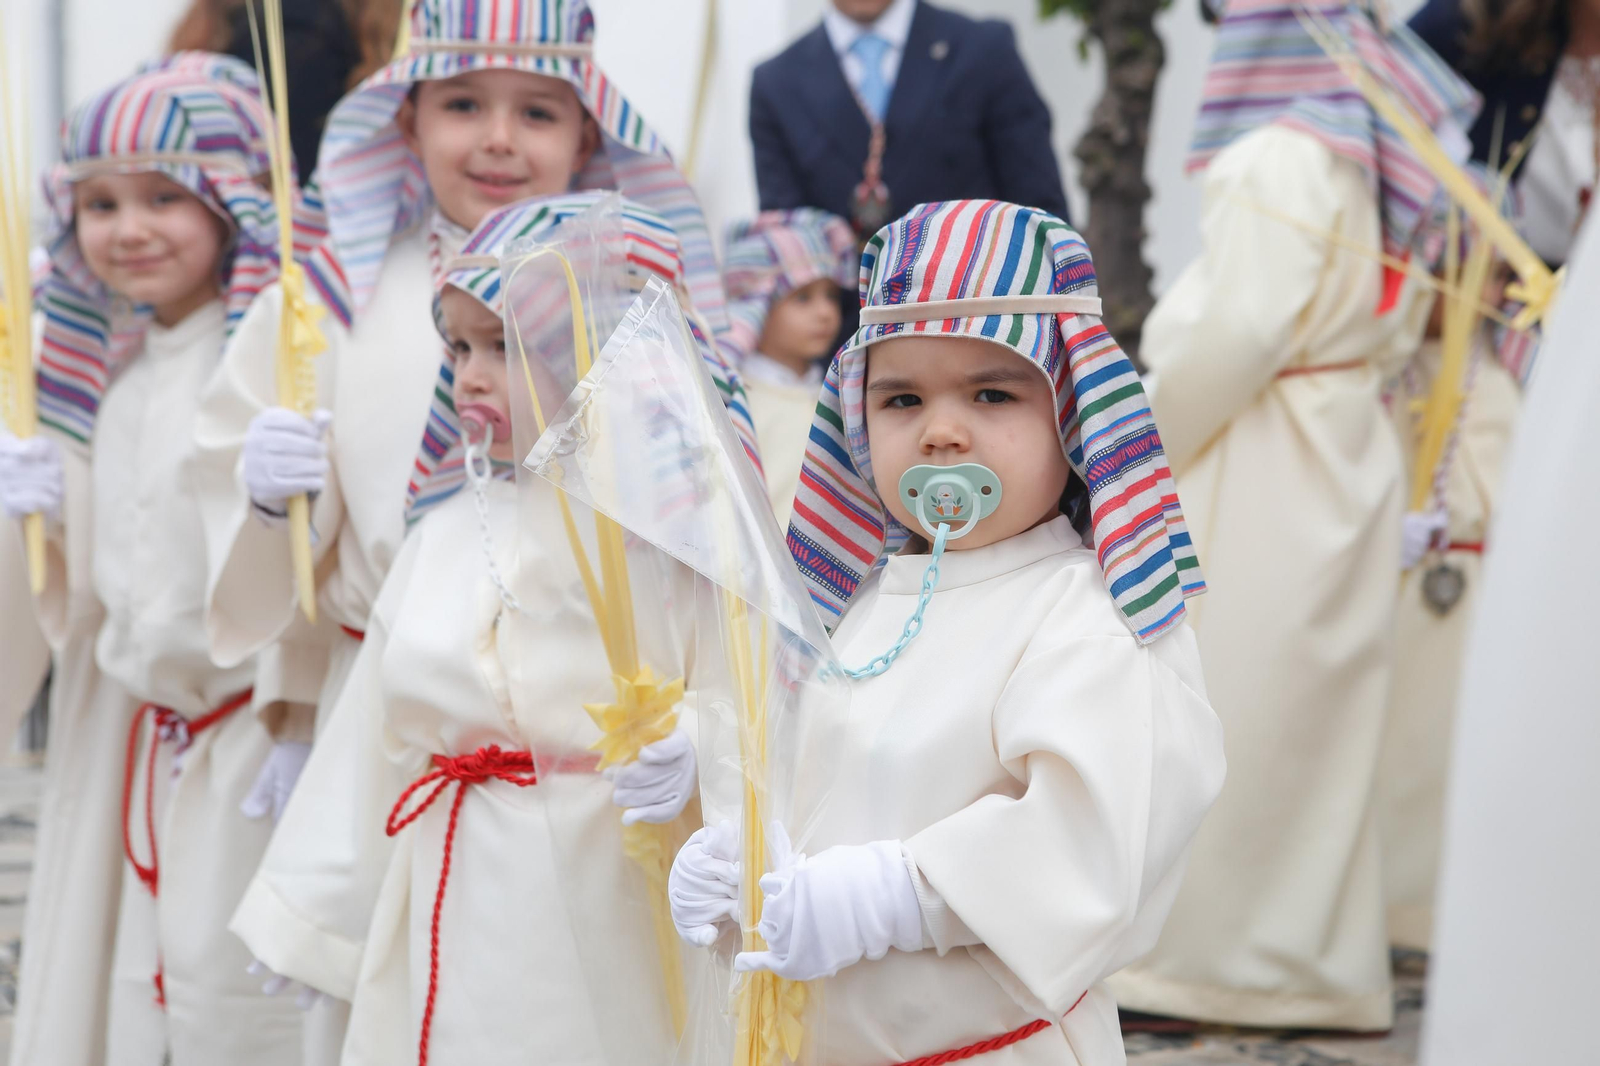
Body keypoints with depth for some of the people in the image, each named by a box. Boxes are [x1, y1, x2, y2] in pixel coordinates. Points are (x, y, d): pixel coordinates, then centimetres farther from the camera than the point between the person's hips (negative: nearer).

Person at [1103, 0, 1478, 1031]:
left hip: (1259, 478, -8)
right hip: (1344, 463, 9)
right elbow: (1393, 323, 13)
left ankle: (1192, 952, 4)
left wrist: (1130, 457, -8)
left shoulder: (1279, 157, -15)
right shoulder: (1379, 153, 10)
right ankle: (1317, 960, 19)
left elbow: (1234, 338, -19)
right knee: (1316, 720, 12)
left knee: (1223, 712, -2)